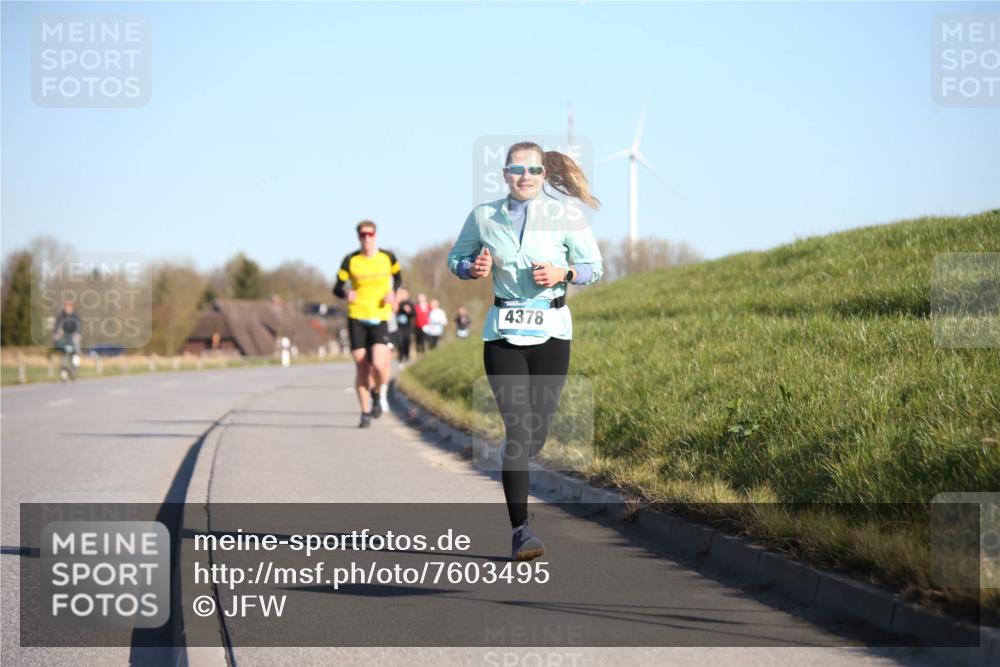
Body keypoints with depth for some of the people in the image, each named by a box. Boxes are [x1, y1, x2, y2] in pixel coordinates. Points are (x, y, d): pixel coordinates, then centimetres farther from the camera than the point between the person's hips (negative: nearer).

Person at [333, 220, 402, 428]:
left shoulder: (388, 258, -1)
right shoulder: (351, 261, -3)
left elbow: (398, 277, 18)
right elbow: (337, 287, 3)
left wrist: (392, 292, -2)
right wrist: (346, 294, -19)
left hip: (379, 319, 0)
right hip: (356, 318, 0)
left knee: (378, 365, -17)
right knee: (361, 367, -1)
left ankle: (378, 393, 16)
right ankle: (365, 412, 14)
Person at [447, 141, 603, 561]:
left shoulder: (564, 215, 0)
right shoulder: (483, 217, 3)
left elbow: (594, 266, 6)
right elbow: (456, 259, 16)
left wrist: (563, 273, -13)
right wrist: (473, 269, -6)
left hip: (551, 329, 1)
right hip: (504, 332, -1)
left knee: (538, 432, 3)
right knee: (518, 429, -13)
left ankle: (512, 473, 39)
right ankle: (520, 531, -12)